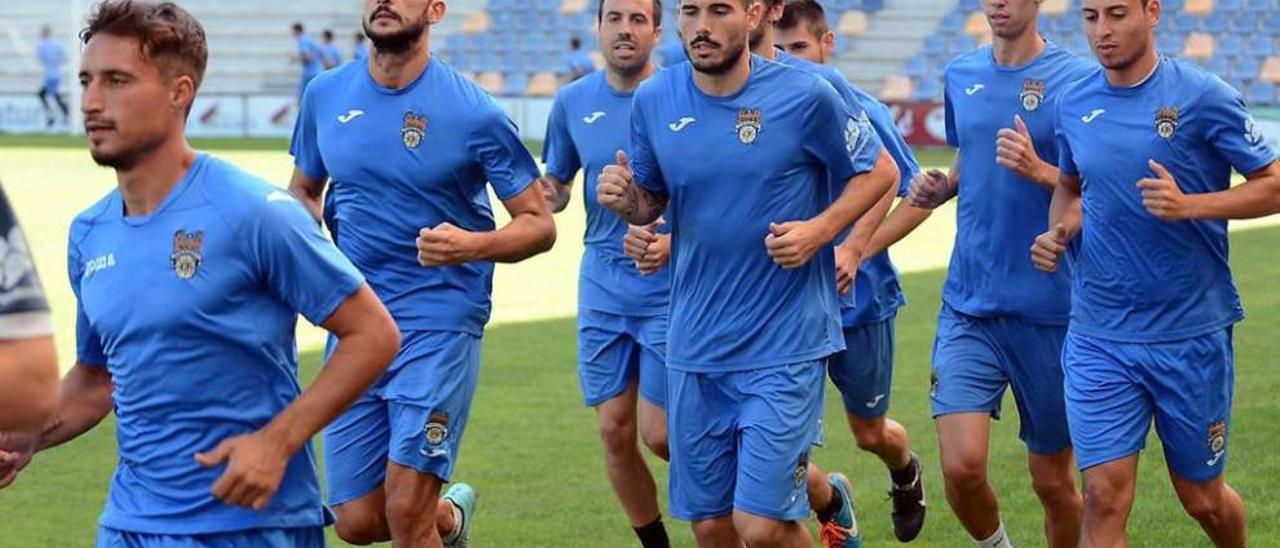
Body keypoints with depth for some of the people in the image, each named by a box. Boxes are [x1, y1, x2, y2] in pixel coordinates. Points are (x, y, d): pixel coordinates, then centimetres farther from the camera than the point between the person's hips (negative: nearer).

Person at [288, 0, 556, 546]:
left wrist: (471, 245, -23)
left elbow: (538, 224, -3)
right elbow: (304, 191, 21)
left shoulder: (473, 112, -8)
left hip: (439, 323, -4)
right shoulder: (325, 95, 5)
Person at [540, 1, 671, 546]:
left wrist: (673, 243, -25)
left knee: (660, 436, -5)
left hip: (671, 286, -4)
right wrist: (540, 192, -9)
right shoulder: (573, 102, 4)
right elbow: (555, 187, 15)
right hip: (602, 287, 4)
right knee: (615, 432, 3)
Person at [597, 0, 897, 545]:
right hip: (694, 350, 4)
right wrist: (625, 199, -9)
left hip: (784, 349, -4)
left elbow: (878, 172, 2)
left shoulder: (804, 96, -9)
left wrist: (818, 230, -13)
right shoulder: (653, 100, 1)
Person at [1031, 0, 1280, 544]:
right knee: (1105, 498, -9)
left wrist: (1188, 205, -22)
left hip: (1192, 334, -2)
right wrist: (1058, 232, 0)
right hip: (1098, 339, 2)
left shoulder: (1204, 97, -9)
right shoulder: (1074, 104, 4)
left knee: (1202, 497, 12)